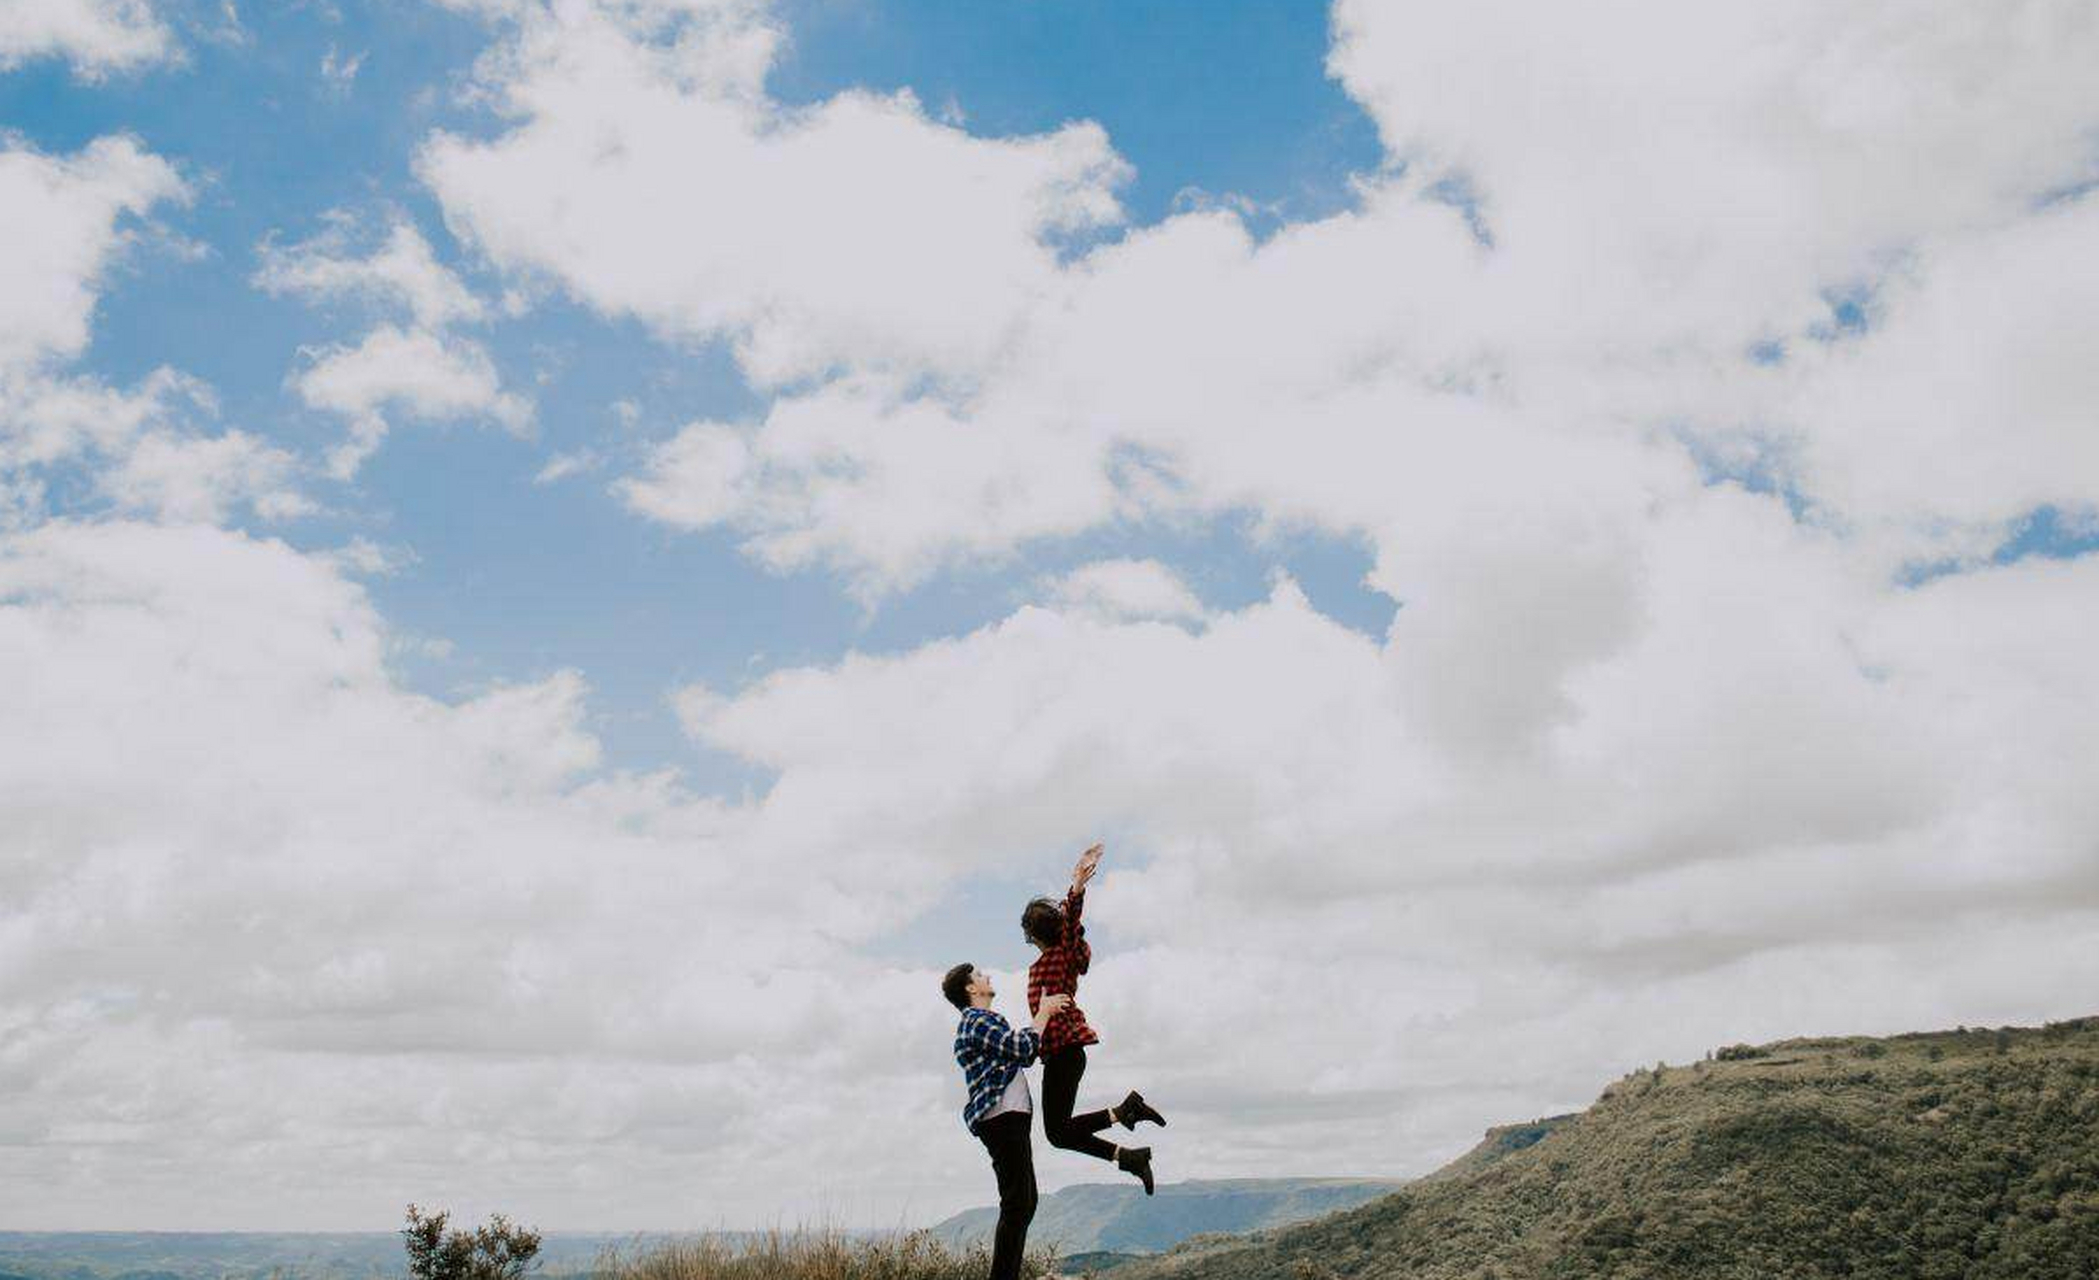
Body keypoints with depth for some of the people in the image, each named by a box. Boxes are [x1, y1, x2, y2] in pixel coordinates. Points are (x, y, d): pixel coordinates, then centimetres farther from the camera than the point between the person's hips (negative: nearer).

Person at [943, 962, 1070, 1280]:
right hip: (1002, 1119, -11)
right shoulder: (977, 1021, -10)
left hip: (1011, 1118, 11)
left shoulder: (981, 1021, 24)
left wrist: (1047, 1012, 24)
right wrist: (1044, 1013, -3)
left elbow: (1022, 1055, 27)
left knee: (1025, 1203, 12)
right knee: (1016, 1205, -13)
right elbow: (1024, 1048, -17)